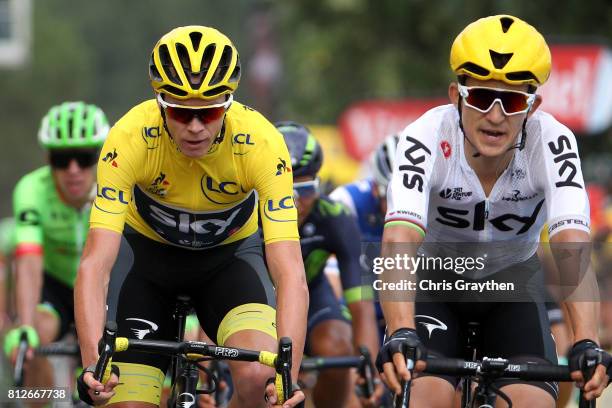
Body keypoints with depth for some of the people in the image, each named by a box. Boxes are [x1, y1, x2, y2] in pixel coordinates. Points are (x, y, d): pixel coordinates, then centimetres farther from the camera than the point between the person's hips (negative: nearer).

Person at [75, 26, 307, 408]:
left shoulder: (262, 143, -32)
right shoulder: (130, 138, -32)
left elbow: (291, 274, -36)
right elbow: (96, 264, -37)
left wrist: (288, 377, -50)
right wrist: (92, 365, -52)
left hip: (229, 252, 0)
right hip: (148, 250, 1)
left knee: (258, 376, -28)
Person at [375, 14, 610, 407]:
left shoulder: (552, 143, -27)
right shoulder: (427, 137, -30)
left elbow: (572, 248, -38)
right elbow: (399, 243, -43)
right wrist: (401, 334, -59)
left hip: (513, 280, 1)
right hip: (436, 278, -1)